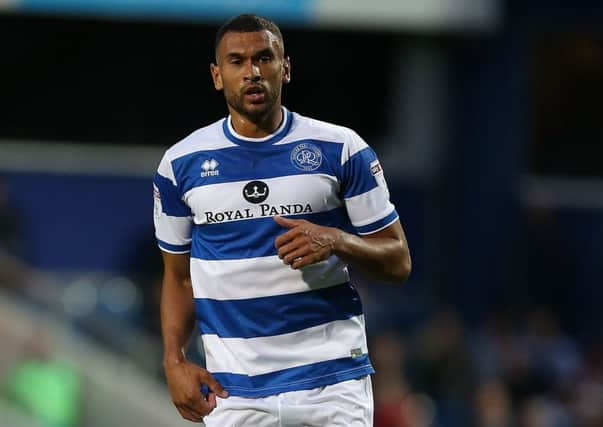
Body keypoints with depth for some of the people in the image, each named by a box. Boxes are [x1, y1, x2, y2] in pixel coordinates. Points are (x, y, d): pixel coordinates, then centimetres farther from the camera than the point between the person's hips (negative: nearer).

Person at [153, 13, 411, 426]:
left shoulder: (342, 149, 0)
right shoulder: (181, 163, 6)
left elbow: (398, 260, 3)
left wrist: (336, 241, -17)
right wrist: (175, 361, 0)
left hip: (333, 381, -1)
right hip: (233, 390, 1)